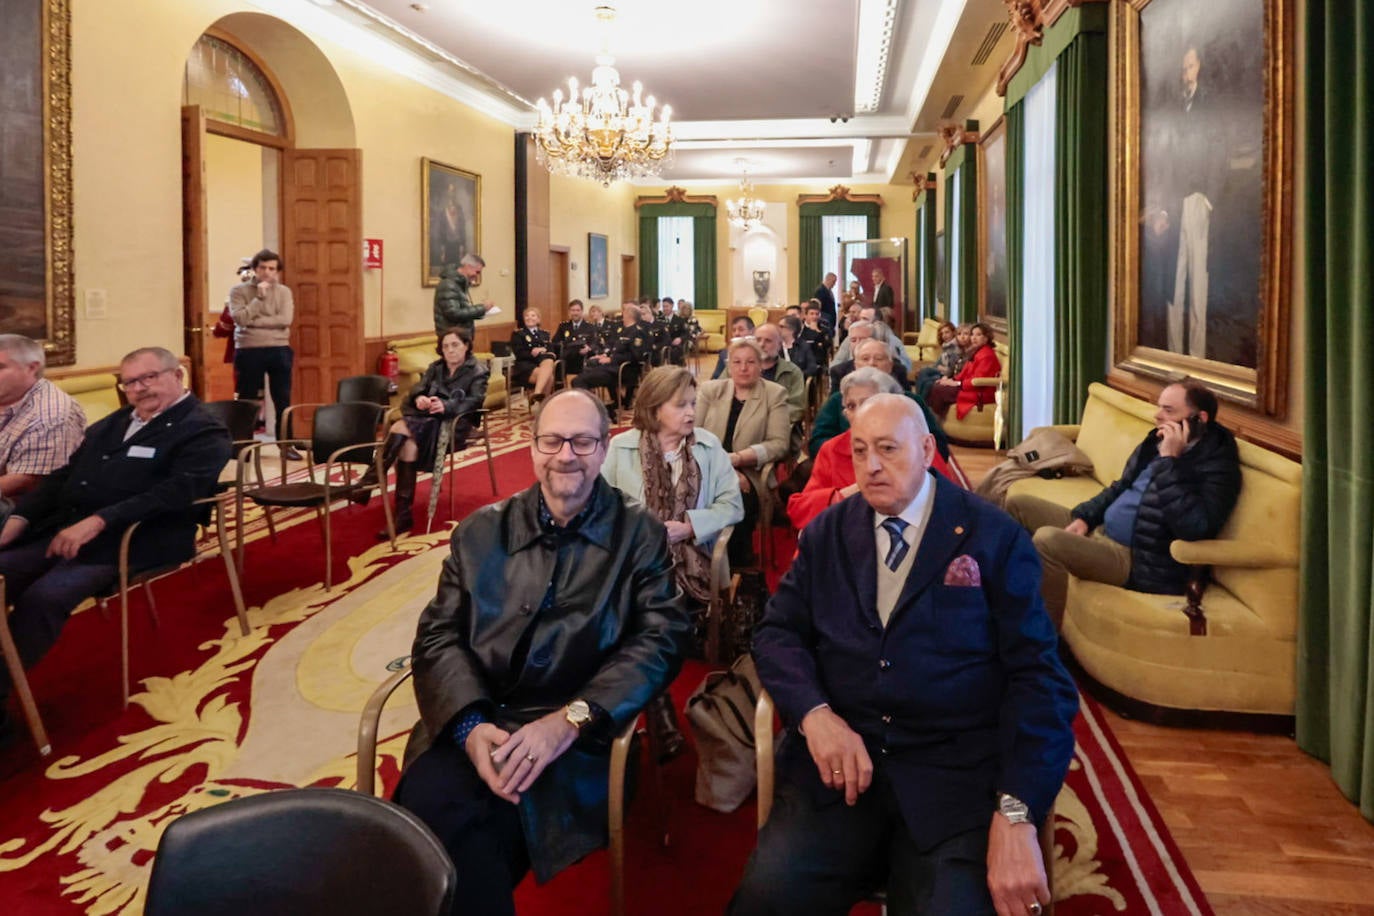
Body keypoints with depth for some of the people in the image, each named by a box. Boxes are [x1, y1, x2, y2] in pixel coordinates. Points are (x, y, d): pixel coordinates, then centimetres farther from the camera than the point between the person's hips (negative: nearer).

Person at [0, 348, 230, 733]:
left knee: (42, 597, -28)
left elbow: (175, 492, -17)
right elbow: (63, 476, 21)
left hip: (125, 543, -8)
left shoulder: (202, 432, -2)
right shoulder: (112, 423, 25)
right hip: (61, 529, 8)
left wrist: (97, 522, -25)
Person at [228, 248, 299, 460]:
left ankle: (286, 444, 12)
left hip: (278, 350, 2)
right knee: (246, 400, 7)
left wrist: (253, 322, -12)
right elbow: (240, 319, -14)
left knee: (283, 400, 5)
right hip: (249, 351, -1)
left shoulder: (284, 292, 5)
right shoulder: (239, 291, 1)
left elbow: (285, 320, -10)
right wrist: (259, 297, -14)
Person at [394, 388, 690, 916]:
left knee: (453, 829, -27)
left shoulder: (640, 535, 7)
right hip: (476, 726, 3)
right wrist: (470, 723, -12)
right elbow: (438, 635, 8)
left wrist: (571, 719, -19)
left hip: (578, 735, -3)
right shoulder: (481, 531, 14)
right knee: (425, 808, -27)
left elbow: (663, 639, -5)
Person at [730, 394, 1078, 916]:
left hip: (958, 769, -1)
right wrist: (814, 713, -14)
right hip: (842, 755, 2)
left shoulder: (994, 538, 1)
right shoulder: (826, 534, 11)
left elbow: (1037, 674, -4)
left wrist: (1016, 813, -16)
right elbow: (778, 633, 8)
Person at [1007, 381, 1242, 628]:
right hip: (1100, 530, 9)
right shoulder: (1157, 441, 9)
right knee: (1019, 504, 8)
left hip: (1141, 561, -9)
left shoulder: (1217, 466, -16)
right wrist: (1084, 517, 5)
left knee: (1047, 540, -32)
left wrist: (1170, 460, -28)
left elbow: (1192, 527, -33)